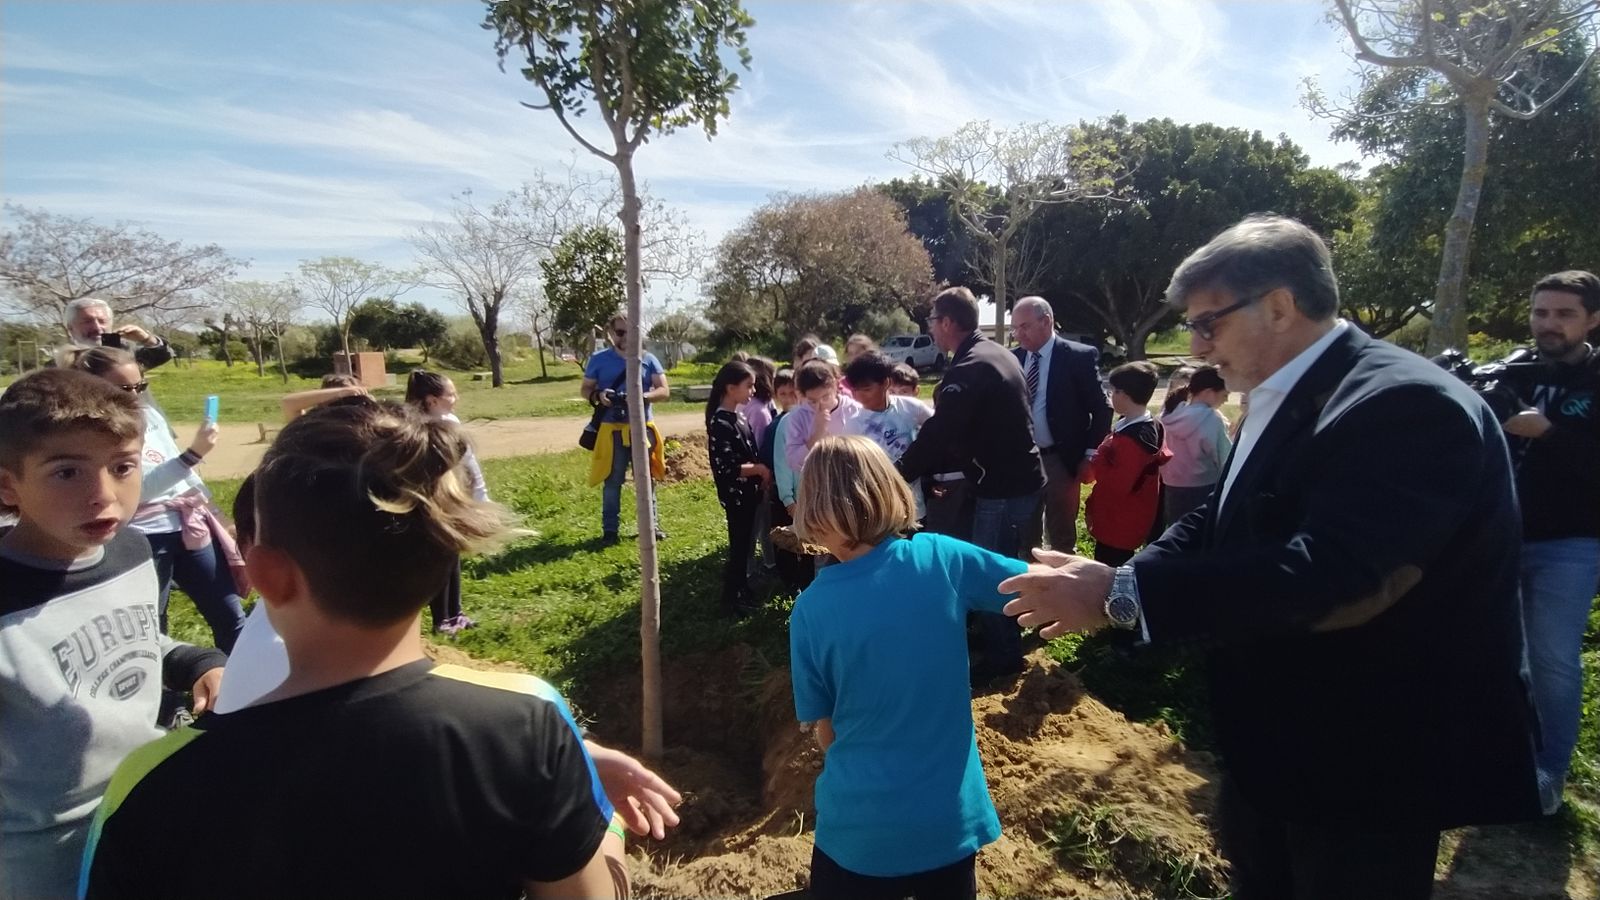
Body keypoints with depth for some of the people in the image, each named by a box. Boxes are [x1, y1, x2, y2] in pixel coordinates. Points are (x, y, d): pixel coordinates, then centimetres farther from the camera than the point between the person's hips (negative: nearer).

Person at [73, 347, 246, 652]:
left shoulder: (149, 413, 9)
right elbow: (138, 488, -21)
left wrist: (209, 512, 19)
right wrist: (193, 454, -30)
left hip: (189, 526, 6)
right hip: (142, 539, -6)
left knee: (230, 616, 9)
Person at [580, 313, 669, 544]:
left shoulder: (647, 359, 3)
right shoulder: (599, 360, 1)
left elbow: (664, 391, -1)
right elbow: (585, 389, 7)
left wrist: (643, 396, -21)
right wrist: (598, 396, -17)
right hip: (612, 430, -1)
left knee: (647, 479, 11)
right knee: (612, 481, 5)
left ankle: (652, 525, 22)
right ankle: (609, 529, 15)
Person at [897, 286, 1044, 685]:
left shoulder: (967, 369, -21)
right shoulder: (996, 354, 10)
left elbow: (937, 434, -23)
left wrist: (895, 476, -11)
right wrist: (937, 468, 16)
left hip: (1002, 487, -10)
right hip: (1020, 479, 10)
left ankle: (1003, 655, 19)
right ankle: (1002, 642, 37)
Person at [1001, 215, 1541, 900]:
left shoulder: (1409, 405, -26)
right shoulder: (1281, 400, 4)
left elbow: (1326, 573, -38)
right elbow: (1217, 525, 3)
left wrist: (1121, 595, -36)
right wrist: (1109, 581, -13)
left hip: (1368, 760, -8)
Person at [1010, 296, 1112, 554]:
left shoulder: (1080, 356, -9)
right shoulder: (1013, 358, 3)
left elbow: (1101, 408, -5)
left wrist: (1091, 454, -9)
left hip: (1061, 460, -4)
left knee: (1062, 537, 9)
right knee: (1024, 536, 14)